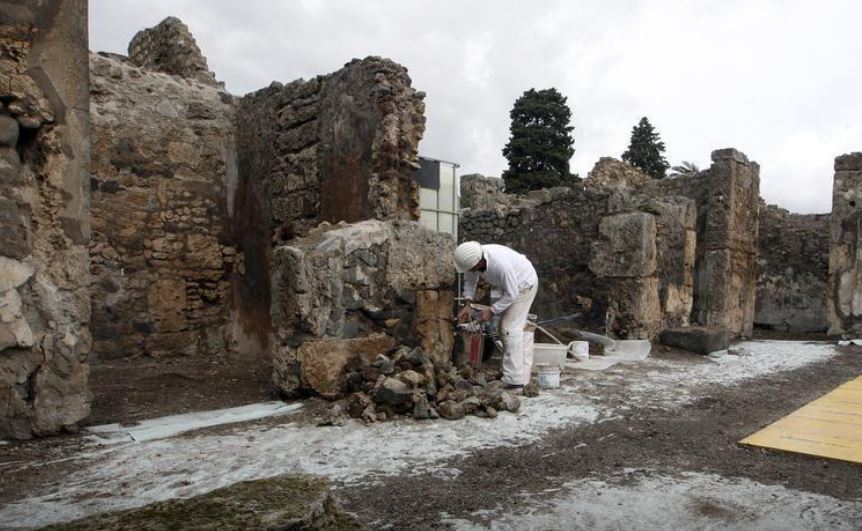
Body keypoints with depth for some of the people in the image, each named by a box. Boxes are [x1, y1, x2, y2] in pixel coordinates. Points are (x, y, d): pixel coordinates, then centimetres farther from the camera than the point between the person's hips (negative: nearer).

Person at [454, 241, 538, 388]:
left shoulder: (501, 264, -40)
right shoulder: (473, 257, -19)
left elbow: (511, 294, -29)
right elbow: (470, 281, -2)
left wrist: (492, 311, -23)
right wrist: (467, 304, -13)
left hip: (525, 285, -8)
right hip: (512, 287, 8)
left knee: (510, 328, -14)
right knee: (505, 326, 13)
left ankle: (515, 378, -11)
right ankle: (523, 366, 27)